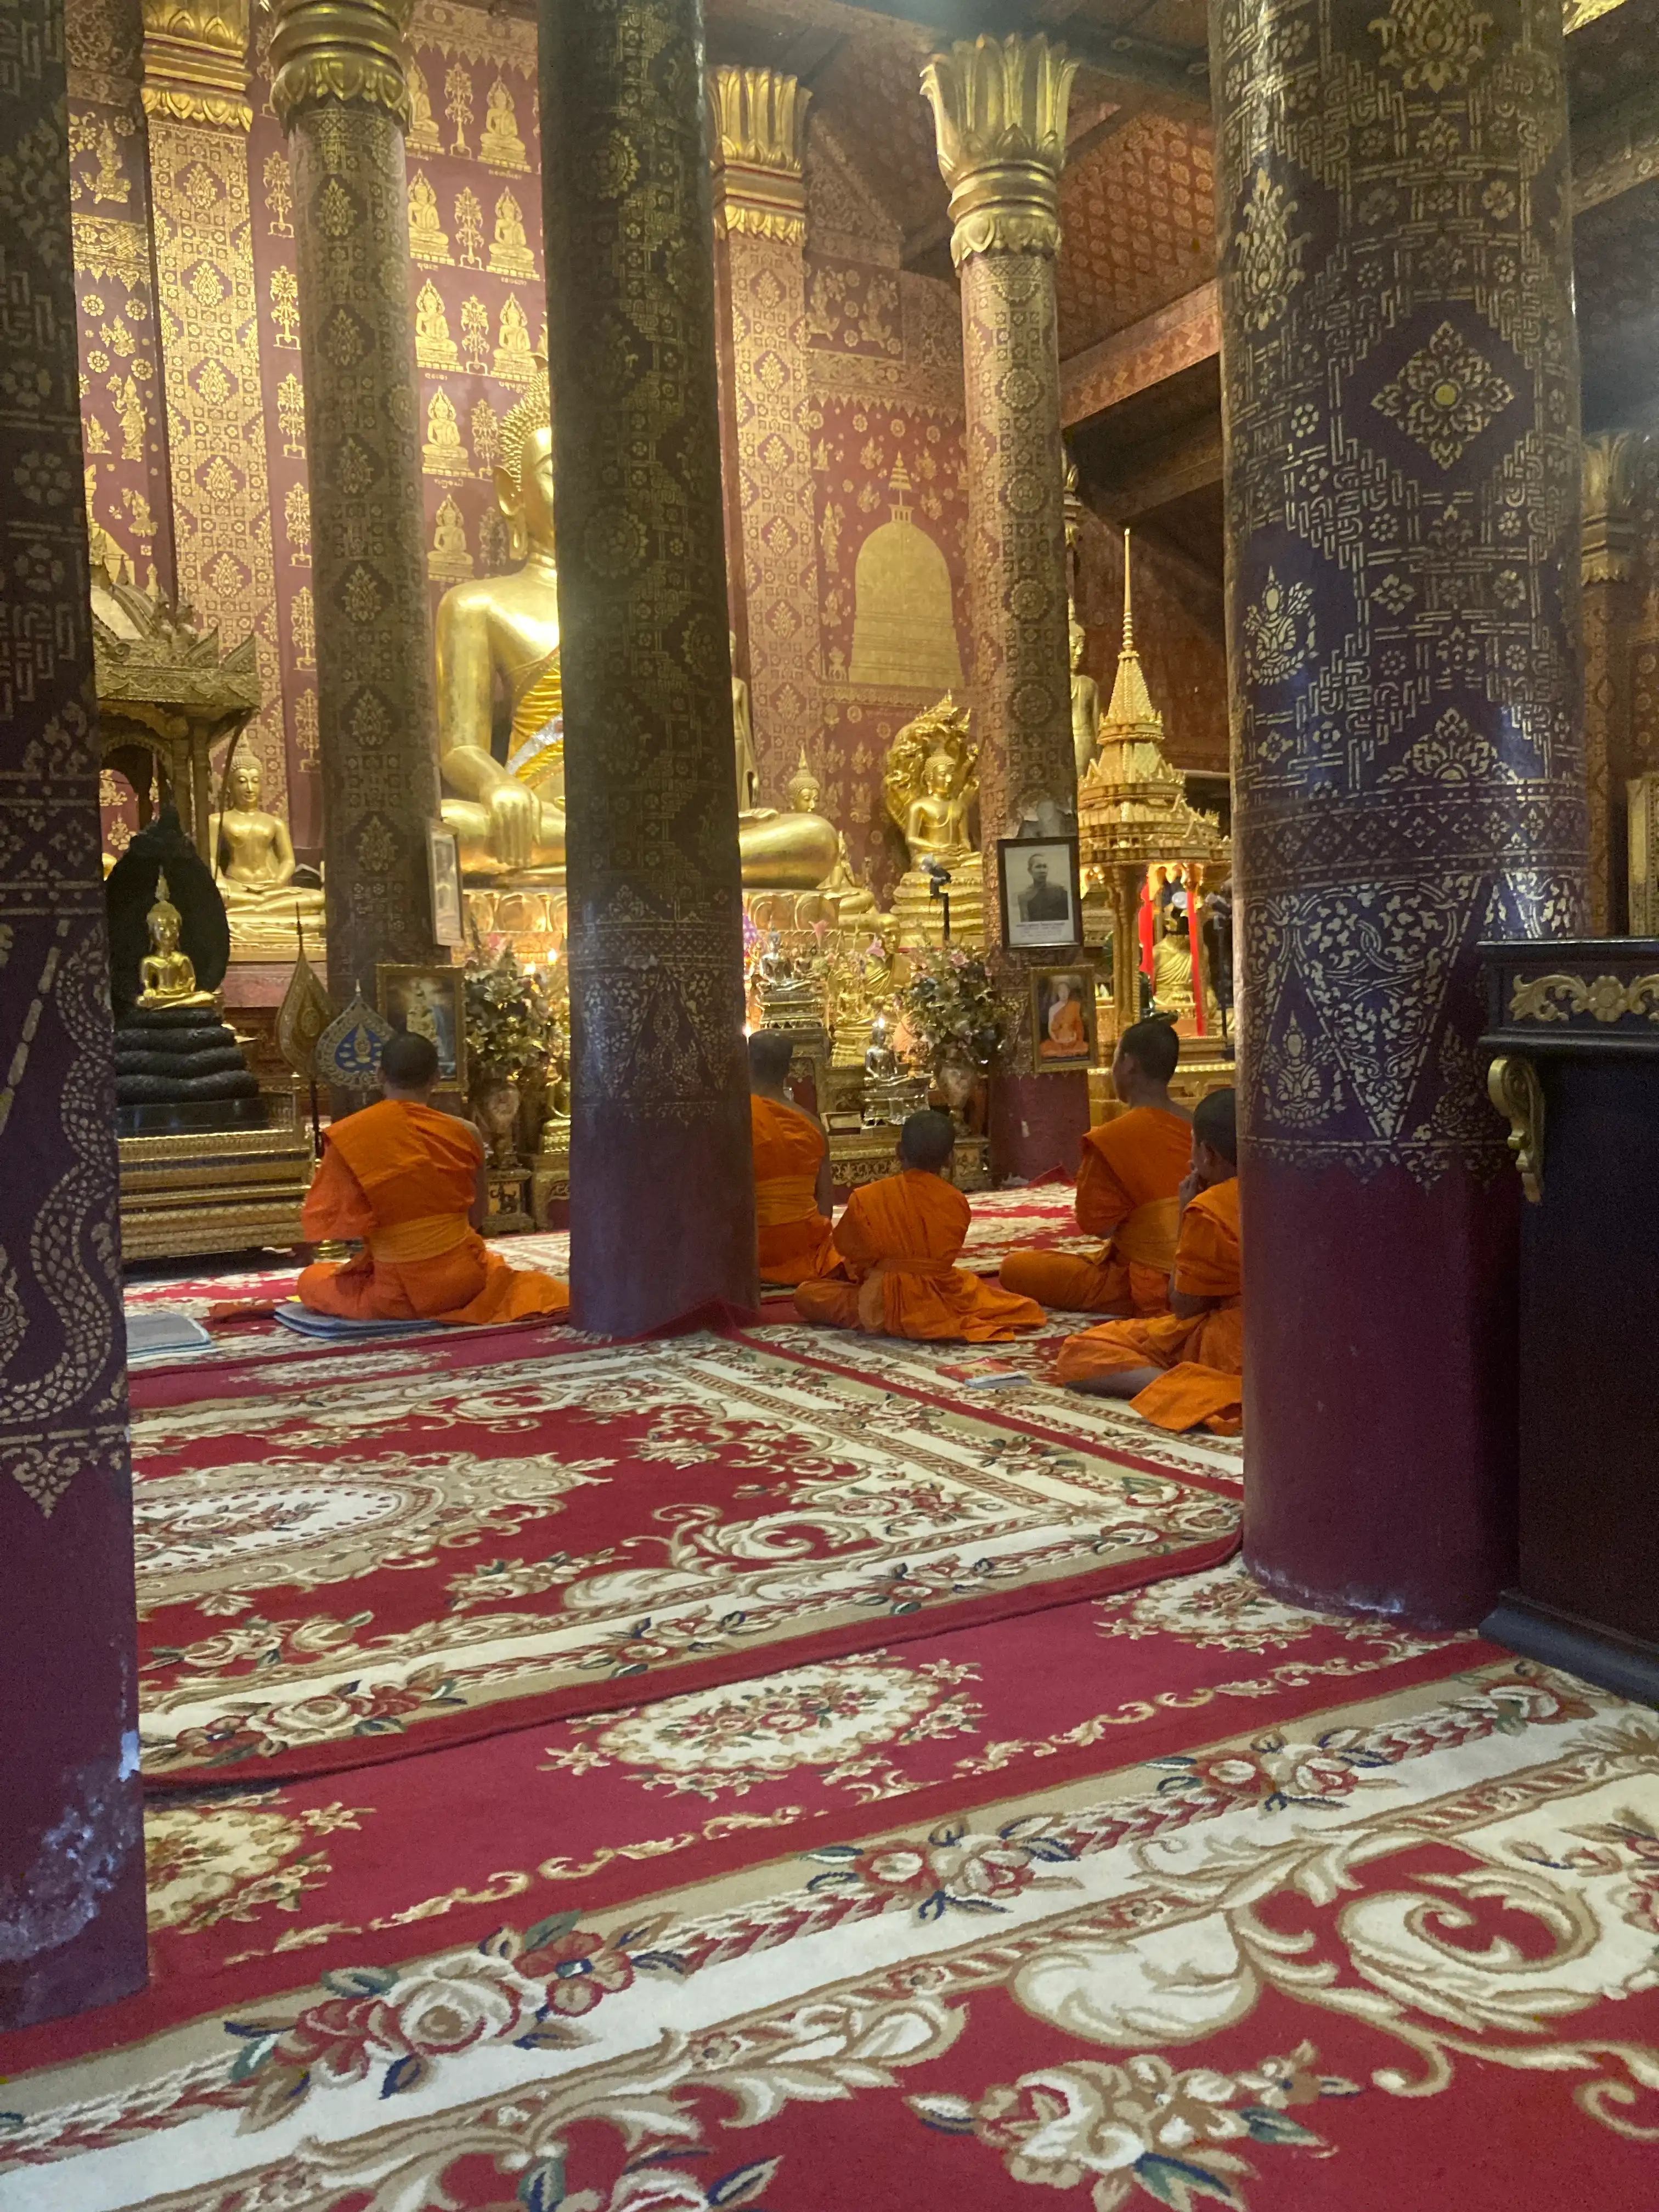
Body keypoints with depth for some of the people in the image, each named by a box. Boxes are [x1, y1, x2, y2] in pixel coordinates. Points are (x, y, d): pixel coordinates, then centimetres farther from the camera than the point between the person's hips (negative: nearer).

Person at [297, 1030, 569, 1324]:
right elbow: (476, 1218, 3)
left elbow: (320, 1223, -9)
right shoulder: (465, 1133, -7)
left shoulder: (347, 1137, -13)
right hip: (462, 1281, 3)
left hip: (395, 1295, -3)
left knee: (311, 1279, 27)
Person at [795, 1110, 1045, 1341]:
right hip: (944, 1305, 3)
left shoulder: (866, 1198, -10)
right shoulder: (957, 1201, -4)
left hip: (883, 1307, -2)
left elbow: (849, 1251, 3)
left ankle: (880, 1321, 4)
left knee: (806, 1294, 15)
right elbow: (944, 1259, 6)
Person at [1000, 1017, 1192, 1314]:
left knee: (1015, 1267, -4)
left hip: (1141, 1288, -9)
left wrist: (1086, 1173, 0)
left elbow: (1095, 1224, -14)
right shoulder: (1194, 1129, 2)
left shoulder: (1112, 1139, -19)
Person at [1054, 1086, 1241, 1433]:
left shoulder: (1209, 1209, -15)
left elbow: (1184, 1307, -6)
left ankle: (1181, 1392, -31)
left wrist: (1185, 1219, -1)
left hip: (1233, 1350, -9)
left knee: (1080, 1353, -10)